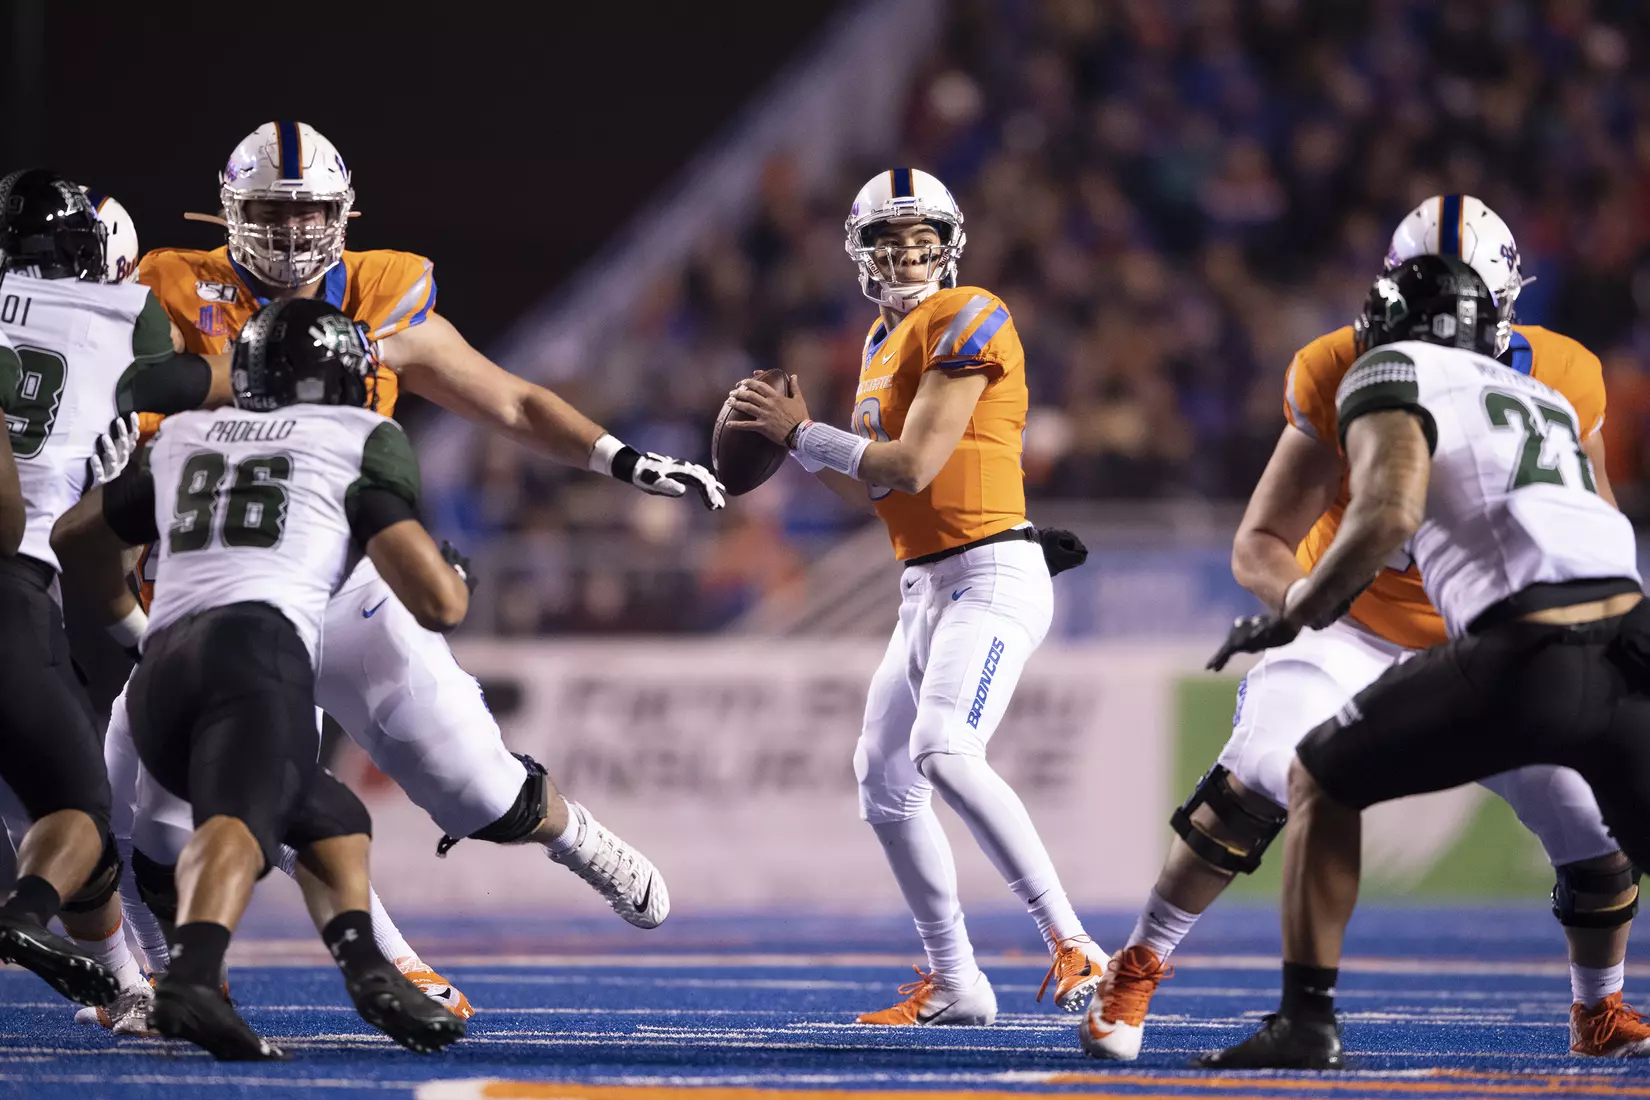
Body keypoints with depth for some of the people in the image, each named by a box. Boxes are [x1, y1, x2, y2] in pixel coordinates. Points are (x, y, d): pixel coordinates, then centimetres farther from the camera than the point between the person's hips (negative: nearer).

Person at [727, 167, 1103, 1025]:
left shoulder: (966, 321, -11)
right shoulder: (886, 342, 17)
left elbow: (913, 467, -18)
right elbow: (878, 486, 20)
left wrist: (799, 433, -10)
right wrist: (796, 445, 7)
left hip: (991, 575, -10)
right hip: (926, 589, 10)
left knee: (943, 752, -29)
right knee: (885, 785, 14)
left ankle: (1071, 946, -30)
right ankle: (953, 985, 23)